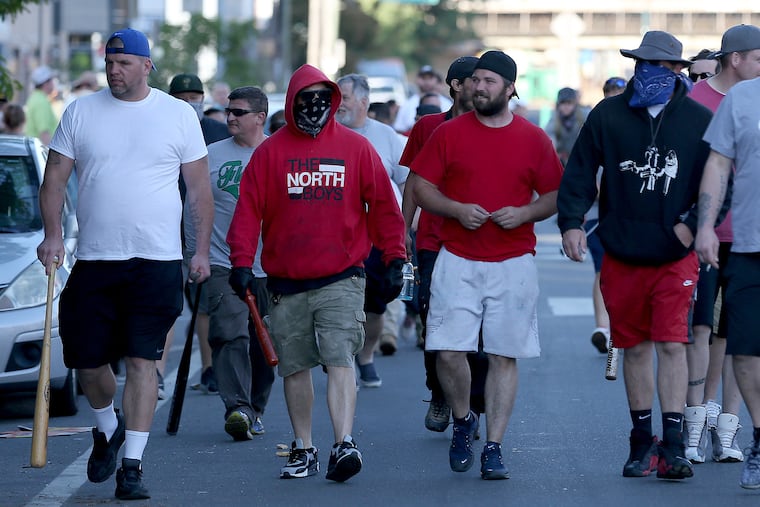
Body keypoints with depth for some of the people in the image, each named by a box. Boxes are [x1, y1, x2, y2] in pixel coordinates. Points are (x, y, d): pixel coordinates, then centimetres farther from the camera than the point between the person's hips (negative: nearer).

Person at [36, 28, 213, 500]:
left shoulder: (179, 115, 3)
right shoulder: (81, 112, 6)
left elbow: (200, 188, 7)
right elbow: (55, 178, 6)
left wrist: (202, 251, 1)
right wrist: (53, 233, -8)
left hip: (157, 262, -2)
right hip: (93, 261, 2)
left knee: (142, 362, -8)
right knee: (87, 360, 5)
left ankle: (132, 465, -6)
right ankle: (107, 427, 35)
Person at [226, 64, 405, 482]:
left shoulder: (356, 148, 4)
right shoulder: (270, 152, 5)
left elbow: (383, 205, 7)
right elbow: (248, 209, 3)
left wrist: (394, 259, 3)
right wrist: (241, 262, -7)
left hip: (341, 280, -2)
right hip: (286, 284, 2)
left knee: (340, 361, -14)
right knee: (294, 367, 9)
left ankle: (344, 445, -21)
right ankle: (303, 449, 20)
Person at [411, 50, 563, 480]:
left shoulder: (534, 139, 5)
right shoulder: (449, 133, 4)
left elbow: (555, 197, 9)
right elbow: (422, 188, 5)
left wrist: (525, 213, -10)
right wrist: (457, 210, -12)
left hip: (514, 263, 0)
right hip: (458, 262, 0)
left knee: (504, 356, -1)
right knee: (449, 351, -8)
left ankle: (494, 448, 4)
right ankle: (463, 421, 19)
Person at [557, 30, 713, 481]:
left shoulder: (700, 121, -2)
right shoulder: (607, 116, 1)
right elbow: (579, 173, 1)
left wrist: (694, 223, -12)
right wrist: (572, 221, -13)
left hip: (674, 258, -2)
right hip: (622, 257, 2)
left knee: (672, 344, -11)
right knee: (636, 347, 11)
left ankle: (673, 444, -9)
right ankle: (643, 440, 22)